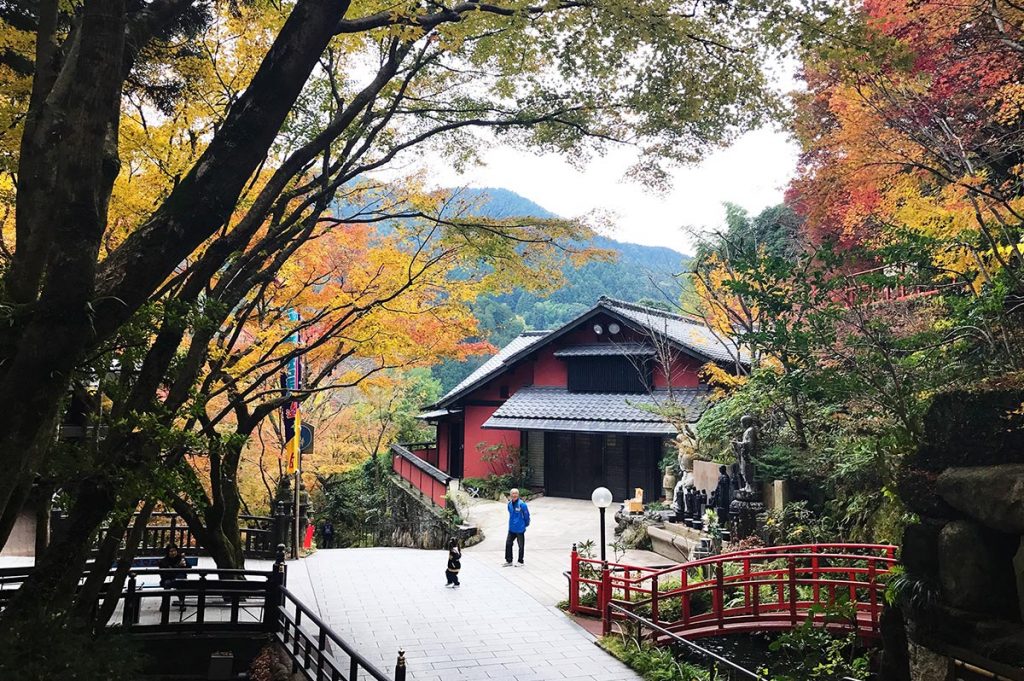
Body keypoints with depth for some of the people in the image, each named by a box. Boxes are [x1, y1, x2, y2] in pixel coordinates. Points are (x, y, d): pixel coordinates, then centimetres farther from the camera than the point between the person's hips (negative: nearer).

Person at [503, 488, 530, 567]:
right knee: (508, 543, 8)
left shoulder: (522, 504, -19)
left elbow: (526, 515, -10)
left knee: (521, 546, 7)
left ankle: (520, 562, 20)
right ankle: (508, 560, 21)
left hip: (520, 529, -6)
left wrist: (526, 524, 1)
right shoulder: (510, 504, 0)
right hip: (511, 528, 6)